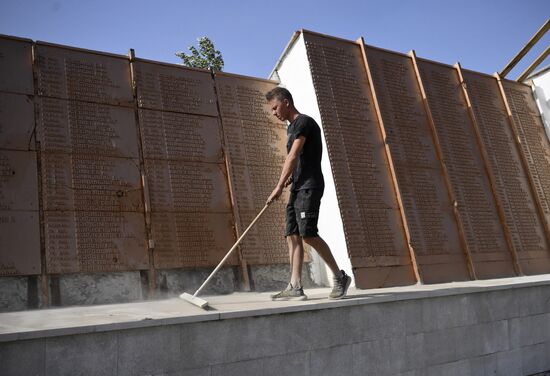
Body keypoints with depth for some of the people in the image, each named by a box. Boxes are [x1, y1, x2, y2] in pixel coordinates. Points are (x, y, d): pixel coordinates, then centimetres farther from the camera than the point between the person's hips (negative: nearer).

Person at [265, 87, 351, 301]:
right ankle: (295, 287, 1)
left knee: (308, 234, -14)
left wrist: (279, 187, -19)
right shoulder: (292, 127, 22)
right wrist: (290, 179, 7)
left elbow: (293, 157, -16)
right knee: (292, 235, 1)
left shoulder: (304, 122, -7)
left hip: (309, 186, -9)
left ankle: (340, 276, 1)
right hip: (298, 188, 9)